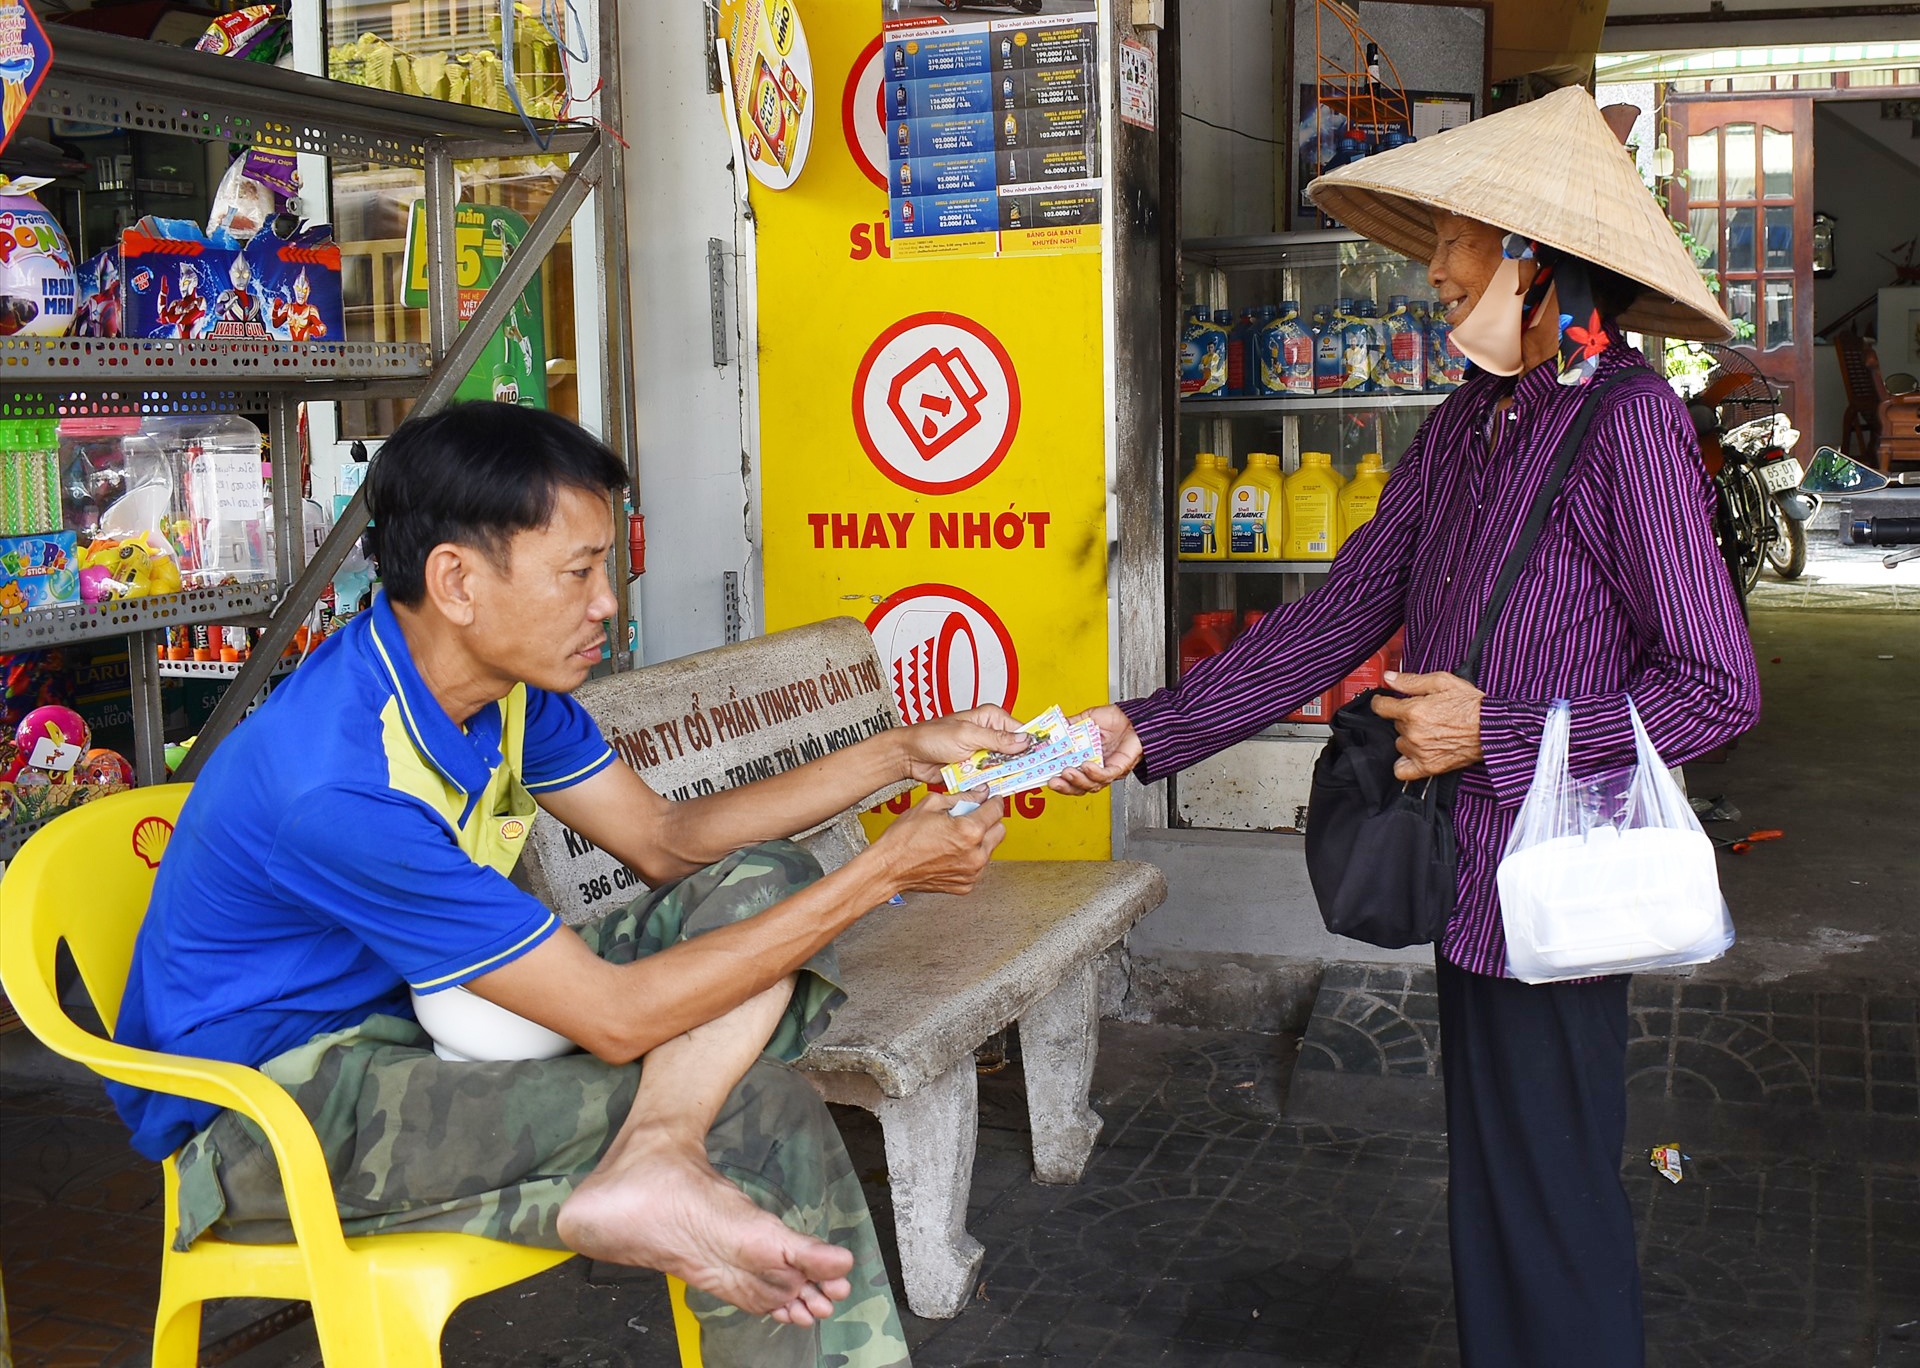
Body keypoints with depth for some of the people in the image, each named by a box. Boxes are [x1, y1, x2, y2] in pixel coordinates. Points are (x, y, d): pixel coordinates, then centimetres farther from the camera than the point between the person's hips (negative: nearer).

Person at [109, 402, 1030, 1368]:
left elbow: (664, 839, 7)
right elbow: (618, 1018, -28)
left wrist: (900, 754, -1)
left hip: (424, 1026, 9)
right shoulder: (341, 786, -32)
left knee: (763, 881, -9)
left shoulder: (504, 681, -5)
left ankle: (651, 1162, -26)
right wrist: (881, 872, -24)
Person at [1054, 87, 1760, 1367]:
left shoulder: (1628, 421, -14)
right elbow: (1338, 616, 8)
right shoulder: (1464, 427, 9)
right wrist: (1151, 731, 2)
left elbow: (1719, 687, -16)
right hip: (1474, 877, 8)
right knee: (1493, 1195, 20)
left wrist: (1496, 730, -16)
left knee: (1549, 1208, 6)